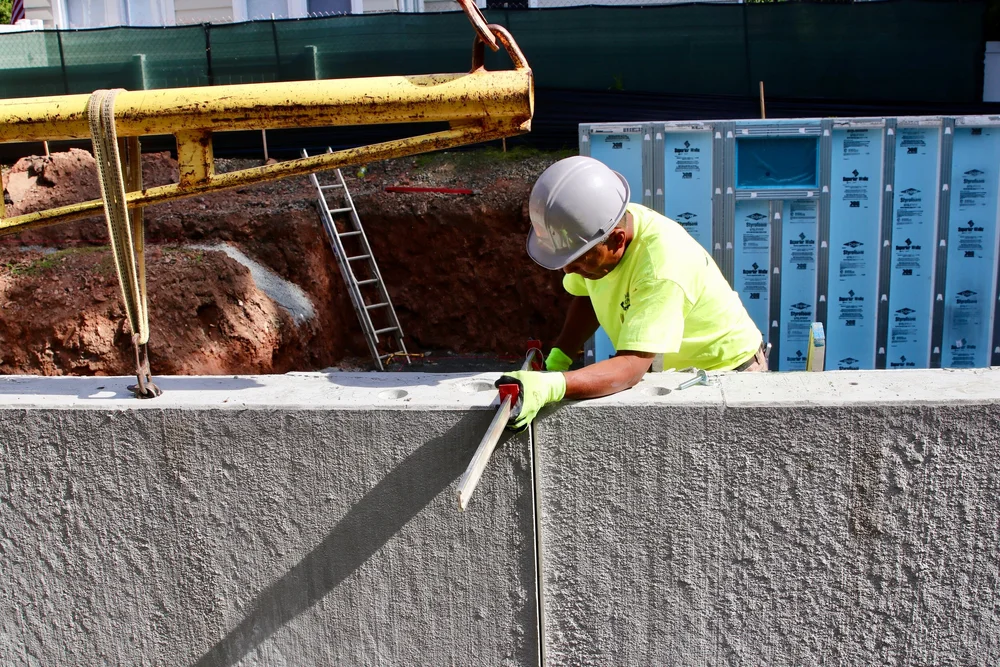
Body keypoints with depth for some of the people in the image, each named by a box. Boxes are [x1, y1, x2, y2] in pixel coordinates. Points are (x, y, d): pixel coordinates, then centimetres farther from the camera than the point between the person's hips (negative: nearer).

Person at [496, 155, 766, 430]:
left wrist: (552, 387, -56)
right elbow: (586, 297, 6)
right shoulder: (595, 229, -13)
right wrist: (558, 357, -9)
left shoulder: (662, 266, -35)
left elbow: (632, 367, -41)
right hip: (669, 372, 8)